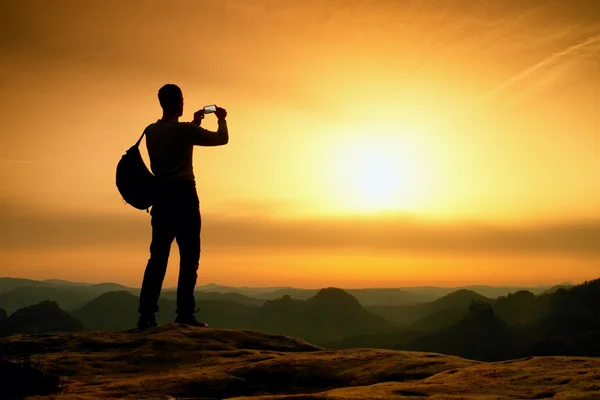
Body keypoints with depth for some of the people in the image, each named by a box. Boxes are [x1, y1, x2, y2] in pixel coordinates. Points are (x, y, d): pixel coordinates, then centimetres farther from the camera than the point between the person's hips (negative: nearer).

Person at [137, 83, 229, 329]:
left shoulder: (151, 131, 8)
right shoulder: (184, 129, -10)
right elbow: (222, 139, 0)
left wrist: (194, 124, 35)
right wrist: (221, 120, 20)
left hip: (161, 197, 6)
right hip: (183, 195, -6)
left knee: (158, 256, 6)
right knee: (189, 256, -1)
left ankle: (146, 315, 2)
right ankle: (185, 314, -4)